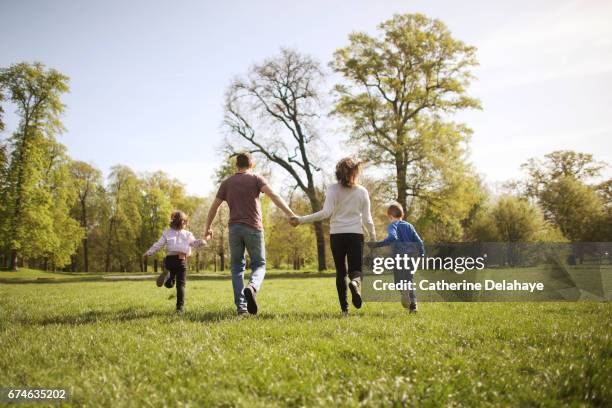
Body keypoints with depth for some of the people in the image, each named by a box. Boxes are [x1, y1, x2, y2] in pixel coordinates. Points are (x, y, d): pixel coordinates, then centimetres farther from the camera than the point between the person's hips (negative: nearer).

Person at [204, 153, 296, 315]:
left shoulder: (227, 183, 13)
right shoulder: (256, 178, 5)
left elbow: (214, 207, 12)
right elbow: (273, 195, -10)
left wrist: (208, 228, 23)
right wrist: (290, 214, -16)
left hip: (234, 228, 2)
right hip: (253, 228, -2)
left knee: (237, 267, 11)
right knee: (259, 264, 8)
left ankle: (241, 305, 2)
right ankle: (252, 287, -24)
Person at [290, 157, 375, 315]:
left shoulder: (332, 189, -2)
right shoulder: (362, 191, 3)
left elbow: (326, 213, -14)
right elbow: (367, 219, 4)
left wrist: (301, 220, -11)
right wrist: (373, 238, 16)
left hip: (336, 235, 0)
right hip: (355, 234, 0)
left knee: (340, 272, 12)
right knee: (356, 270, 5)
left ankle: (344, 308, 9)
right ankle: (355, 283, -31)